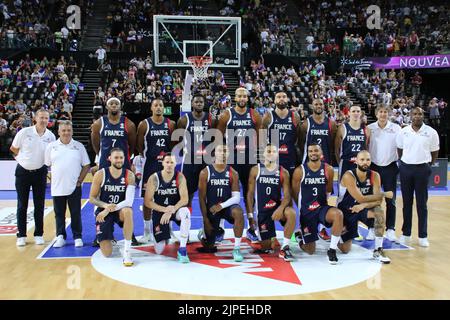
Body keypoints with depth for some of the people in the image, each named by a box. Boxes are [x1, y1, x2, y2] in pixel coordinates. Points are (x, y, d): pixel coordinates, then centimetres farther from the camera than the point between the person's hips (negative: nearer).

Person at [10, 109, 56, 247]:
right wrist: (25, 158, 4)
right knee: (22, 205, 5)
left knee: (39, 205, 5)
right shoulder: (24, 132, -11)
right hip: (23, 171, -1)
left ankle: (39, 234, 16)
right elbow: (13, 149, 1)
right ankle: (21, 235, 14)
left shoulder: (51, 136, -5)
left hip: (40, 172, 1)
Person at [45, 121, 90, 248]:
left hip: (74, 187, -1)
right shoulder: (51, 147, 3)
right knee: (59, 214, 9)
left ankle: (77, 237, 15)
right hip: (57, 187, 1)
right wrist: (56, 178, 1)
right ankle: (61, 237, 20)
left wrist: (80, 180, -3)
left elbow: (86, 165, 4)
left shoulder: (79, 146, 2)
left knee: (76, 213, 4)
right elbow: (47, 165, 9)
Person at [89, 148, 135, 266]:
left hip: (120, 210, 1)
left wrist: (110, 210, -29)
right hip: (103, 212, 0)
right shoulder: (100, 174, -11)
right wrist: (105, 205, -25)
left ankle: (127, 250, -26)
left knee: (128, 211, -39)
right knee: (107, 253, -9)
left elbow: (129, 201, -19)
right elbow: (92, 198, -6)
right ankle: (102, 237, 30)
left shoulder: (129, 175, -11)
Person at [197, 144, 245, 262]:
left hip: (227, 206, 0)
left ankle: (237, 249, -25)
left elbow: (236, 197, -9)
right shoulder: (205, 172, -7)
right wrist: (205, 219, -9)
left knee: (239, 212, -37)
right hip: (211, 209, 0)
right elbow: (202, 198, -6)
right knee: (208, 247, 3)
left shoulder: (233, 173, -4)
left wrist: (222, 206, -26)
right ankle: (205, 233, 41)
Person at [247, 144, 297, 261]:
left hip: (277, 206, 0)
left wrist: (280, 209, -25)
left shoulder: (283, 172, 0)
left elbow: (287, 195, -6)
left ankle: (284, 247, -23)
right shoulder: (256, 170, 0)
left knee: (291, 213, -35)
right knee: (265, 247, -1)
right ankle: (272, 240, 38)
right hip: (262, 210, 0)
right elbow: (250, 193, 1)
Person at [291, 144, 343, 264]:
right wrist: (304, 207, 8)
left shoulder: (328, 170, -3)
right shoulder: (299, 171, -9)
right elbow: (295, 194, 1)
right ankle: (300, 236, 40)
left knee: (338, 214, -35)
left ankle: (332, 250, -19)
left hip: (322, 208, 1)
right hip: (306, 212, -1)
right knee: (310, 251, 3)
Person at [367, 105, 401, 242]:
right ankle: (372, 229, 13)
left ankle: (390, 229, 13)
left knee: (391, 200, 4)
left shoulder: (396, 128, -1)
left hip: (390, 167, 0)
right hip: (374, 167, 1)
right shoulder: (369, 128, 0)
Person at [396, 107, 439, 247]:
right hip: (406, 168, 2)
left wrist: (427, 165, 7)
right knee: (407, 202, 8)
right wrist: (405, 162, 12)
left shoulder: (431, 132, -3)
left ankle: (423, 236, 12)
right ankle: (406, 234, 17)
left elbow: (434, 152, 6)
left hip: (422, 169, -2)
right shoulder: (403, 132, 2)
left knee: (422, 203, 3)